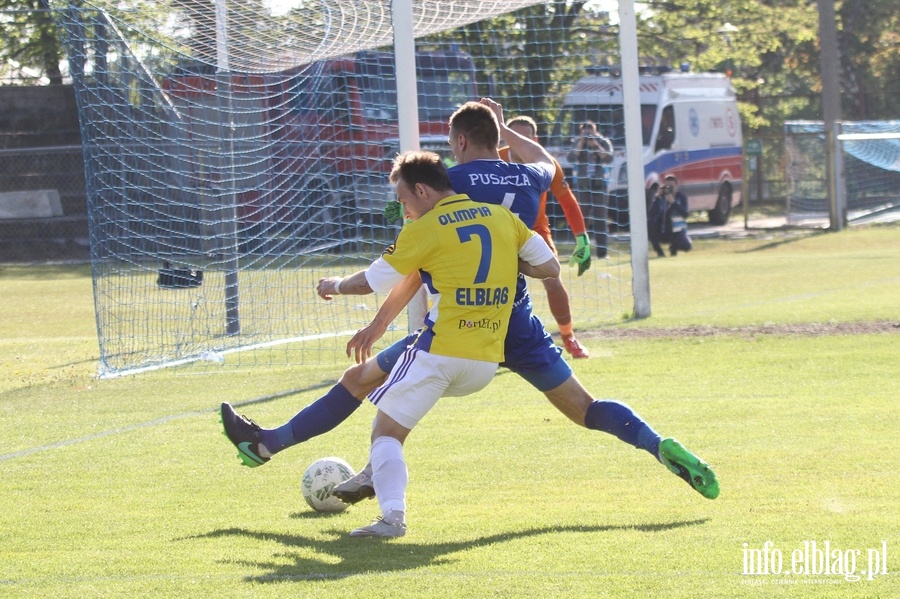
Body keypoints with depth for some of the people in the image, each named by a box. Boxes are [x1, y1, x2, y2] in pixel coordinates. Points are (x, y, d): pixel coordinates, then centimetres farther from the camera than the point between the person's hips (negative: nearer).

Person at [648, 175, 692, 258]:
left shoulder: (681, 198, -6)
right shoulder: (660, 198, -5)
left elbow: (685, 214, -21)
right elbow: (651, 215, -18)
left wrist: (673, 202, -31)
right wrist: (657, 198, -25)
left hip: (676, 232, -1)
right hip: (661, 232, 1)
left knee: (687, 246, -30)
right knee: (648, 223, -29)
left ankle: (673, 248, 11)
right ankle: (659, 251, -13)